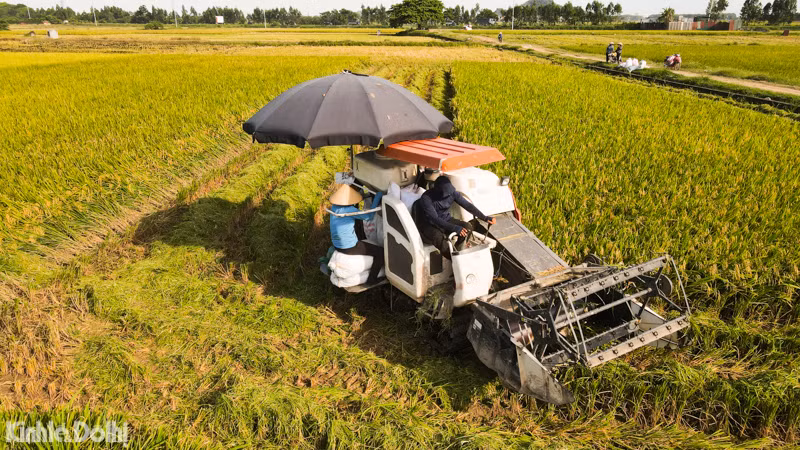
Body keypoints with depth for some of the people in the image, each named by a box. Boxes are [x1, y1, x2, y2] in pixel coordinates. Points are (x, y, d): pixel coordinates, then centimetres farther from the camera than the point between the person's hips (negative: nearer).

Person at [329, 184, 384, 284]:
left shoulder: (334, 206, -1)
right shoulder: (349, 210, -26)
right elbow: (369, 216, -21)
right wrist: (377, 198, -15)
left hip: (337, 245, 9)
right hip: (350, 248, -9)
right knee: (380, 252, 3)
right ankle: (371, 279, 8)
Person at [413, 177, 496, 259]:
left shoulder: (452, 192, -12)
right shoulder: (426, 198, -27)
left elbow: (467, 205, -6)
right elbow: (435, 219, -33)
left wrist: (485, 218, -11)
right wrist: (454, 228, -43)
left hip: (446, 220, 6)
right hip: (430, 226, -5)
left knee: (468, 227, -17)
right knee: (439, 238, -38)